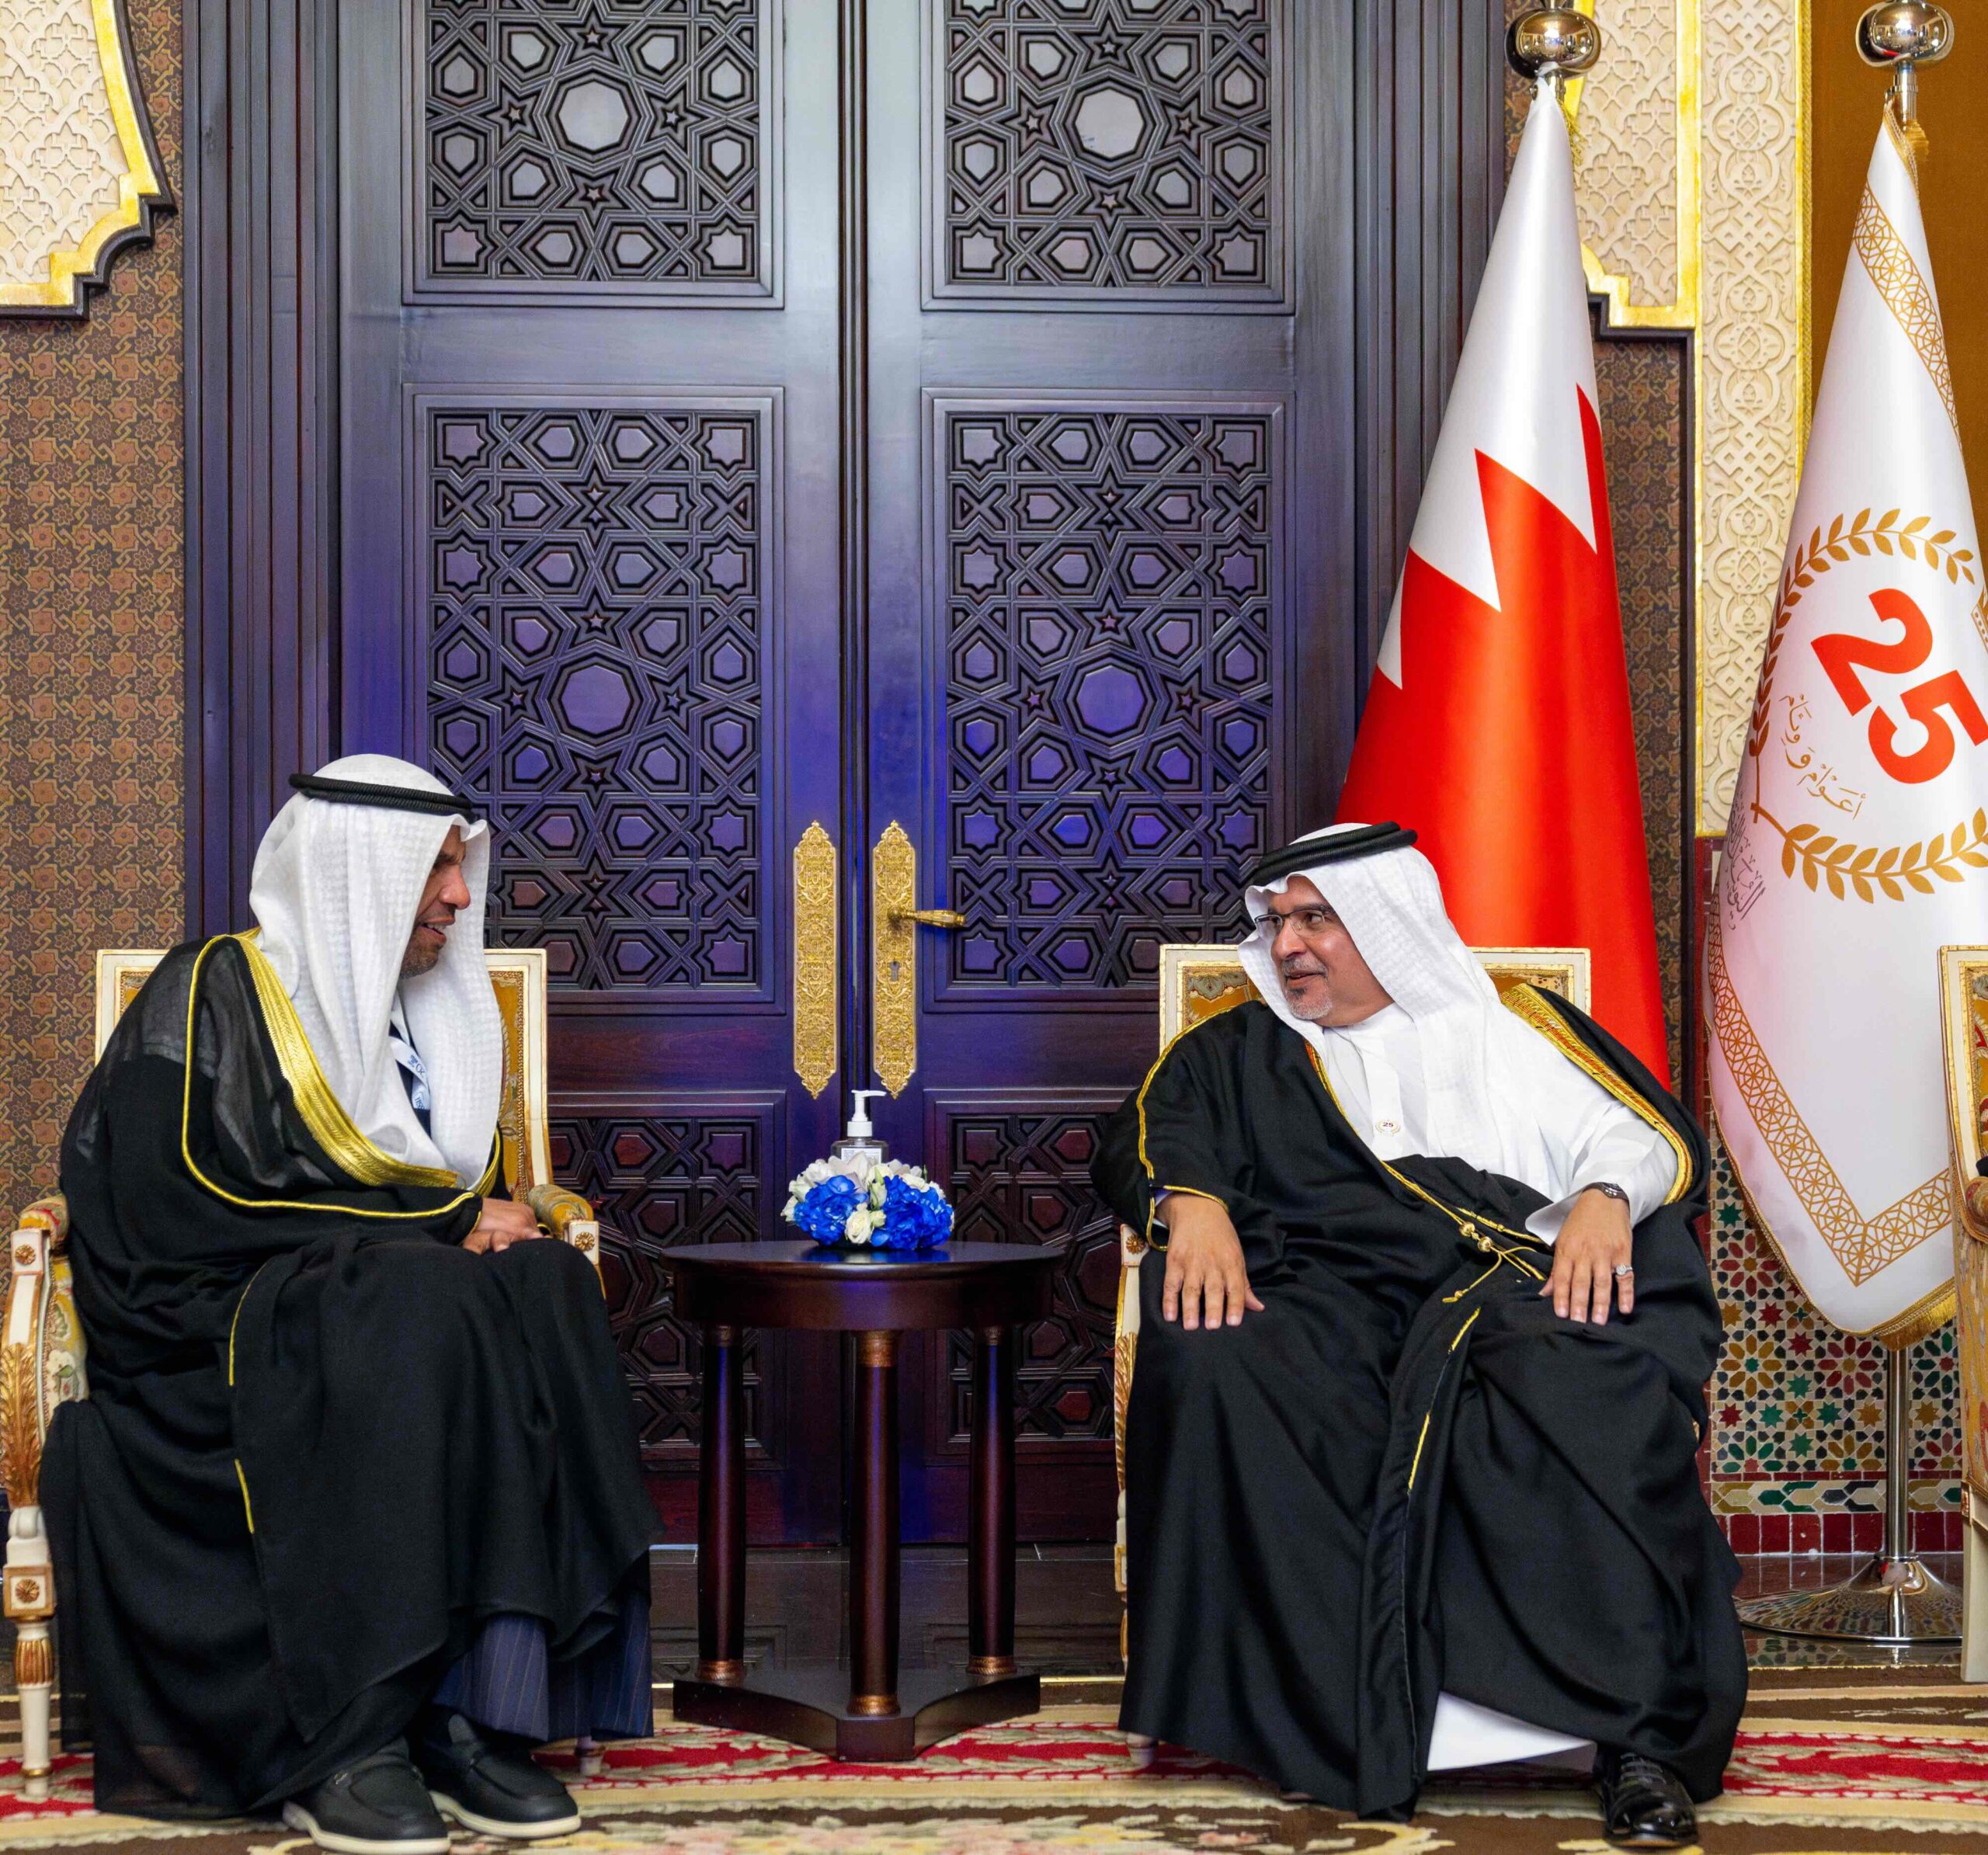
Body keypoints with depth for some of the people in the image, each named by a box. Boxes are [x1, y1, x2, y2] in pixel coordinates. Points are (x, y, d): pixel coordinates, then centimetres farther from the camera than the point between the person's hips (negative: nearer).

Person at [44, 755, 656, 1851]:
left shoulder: (442, 1011, 19)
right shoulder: (213, 992, -3)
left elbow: (474, 1194, 24)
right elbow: (193, 1213, -14)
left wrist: (484, 1223, -4)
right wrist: (444, 1220, -13)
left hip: (397, 1301, 6)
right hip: (213, 1329, -6)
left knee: (543, 1289, -26)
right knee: (412, 1317, -36)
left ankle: (472, 1712, -33)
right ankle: (345, 1746, -36)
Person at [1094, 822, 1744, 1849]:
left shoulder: (1517, 1025, 25)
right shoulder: (1240, 1050, 29)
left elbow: (1654, 1136, 14)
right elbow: (1149, 1135, 11)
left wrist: (1605, 1196, -9)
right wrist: (1190, 1202, -12)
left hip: (1517, 1285, -1)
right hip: (1327, 1296, 1)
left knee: (1589, 1387, -37)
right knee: (1213, 1368, -33)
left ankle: (1639, 1732, -35)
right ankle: (1350, 1727, -32)